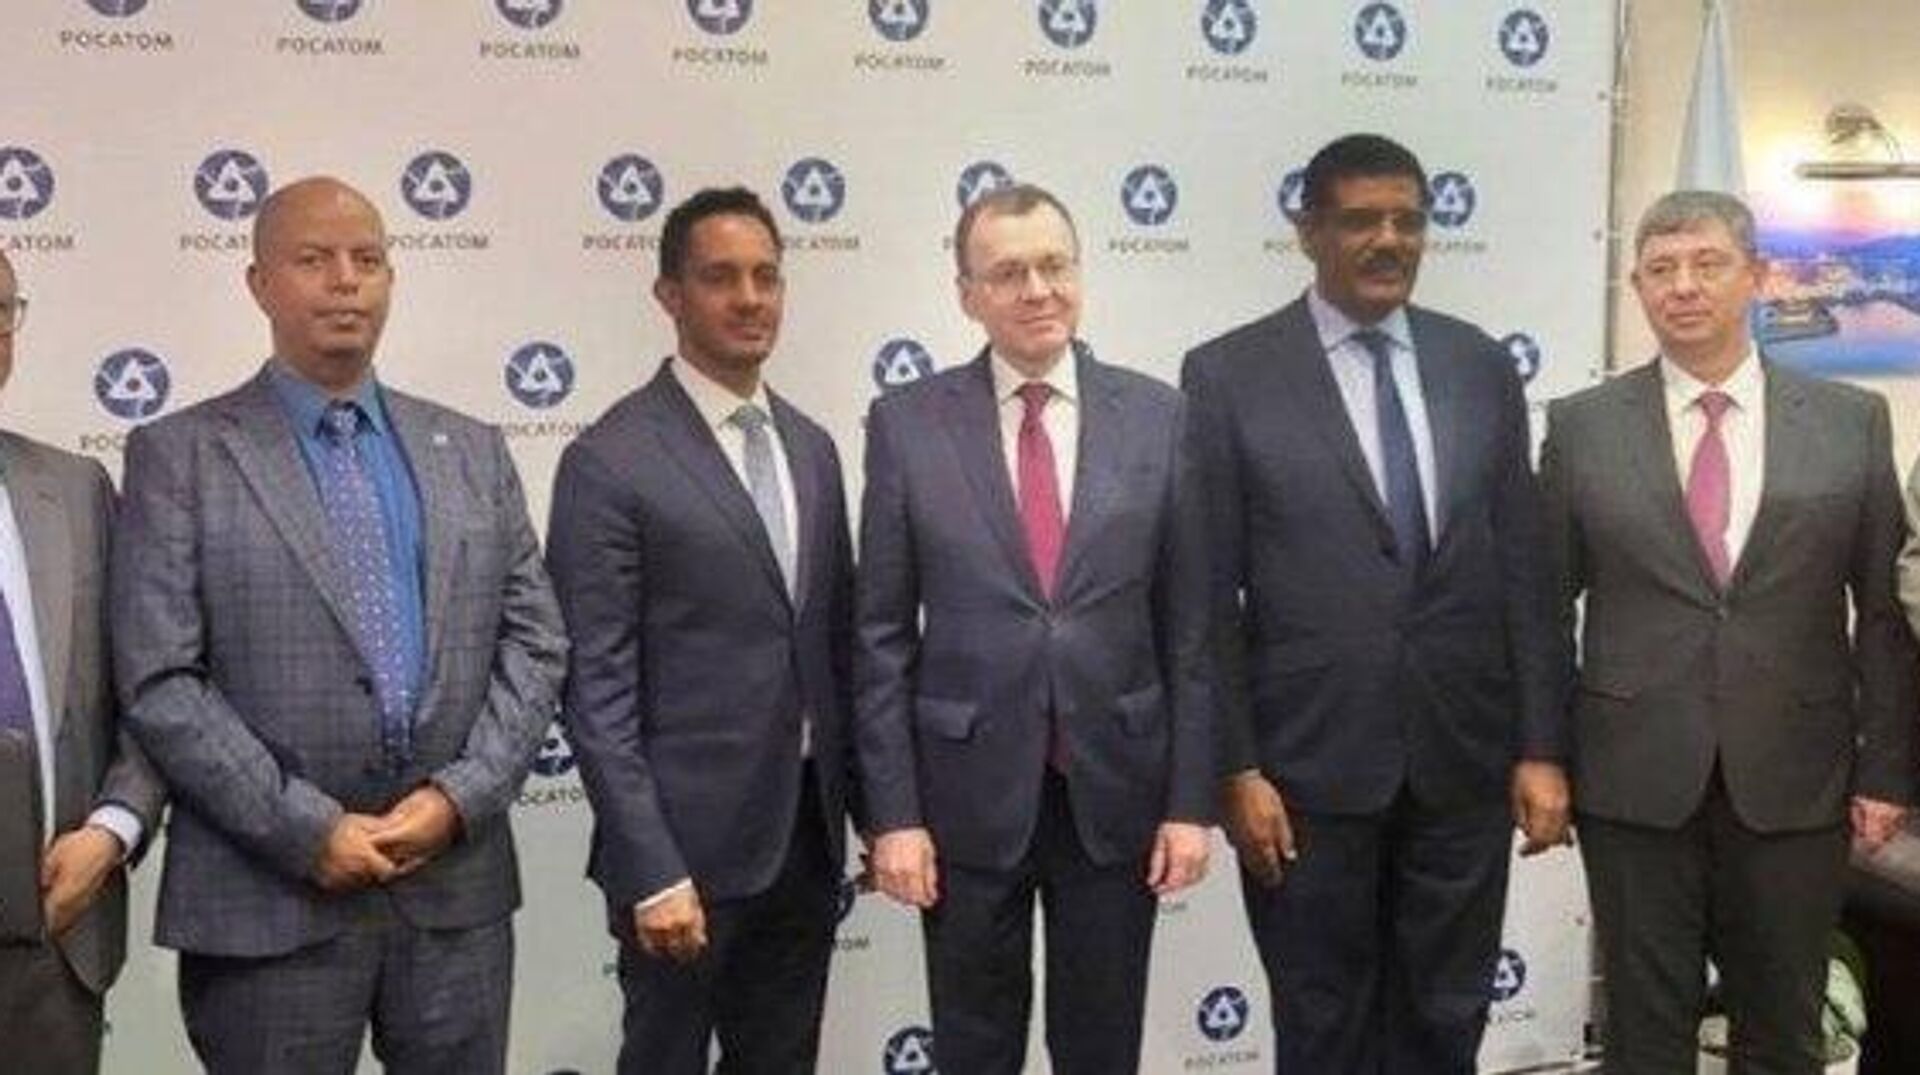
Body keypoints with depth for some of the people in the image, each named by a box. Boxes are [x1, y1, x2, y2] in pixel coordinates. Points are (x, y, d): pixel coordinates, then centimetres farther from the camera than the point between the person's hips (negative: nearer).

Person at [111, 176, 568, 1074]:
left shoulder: (472, 452, 11)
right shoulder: (180, 455, 0)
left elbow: (534, 643, 7)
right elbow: (158, 682, -7)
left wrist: (460, 797, -7)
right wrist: (307, 829, -13)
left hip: (458, 887, 3)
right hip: (268, 900, -3)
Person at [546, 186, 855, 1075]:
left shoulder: (811, 447, 10)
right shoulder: (611, 461, -11)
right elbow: (596, 689, -14)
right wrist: (650, 873, -17)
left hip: (806, 834, 6)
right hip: (688, 840, -6)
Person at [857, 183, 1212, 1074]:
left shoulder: (1156, 416, 0)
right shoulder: (908, 424, -3)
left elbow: (1190, 627, 1)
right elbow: (881, 638, -2)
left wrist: (1190, 799, -2)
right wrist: (892, 813, -6)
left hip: (1116, 794, 1)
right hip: (969, 795, -1)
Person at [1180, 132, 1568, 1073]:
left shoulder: (1482, 366, 6)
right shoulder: (1228, 375, -5)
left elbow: (1524, 571, 6)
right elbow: (1209, 596, -5)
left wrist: (1542, 748, 2)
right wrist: (1234, 767, -9)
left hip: (1464, 758, 3)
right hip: (1309, 762, -3)